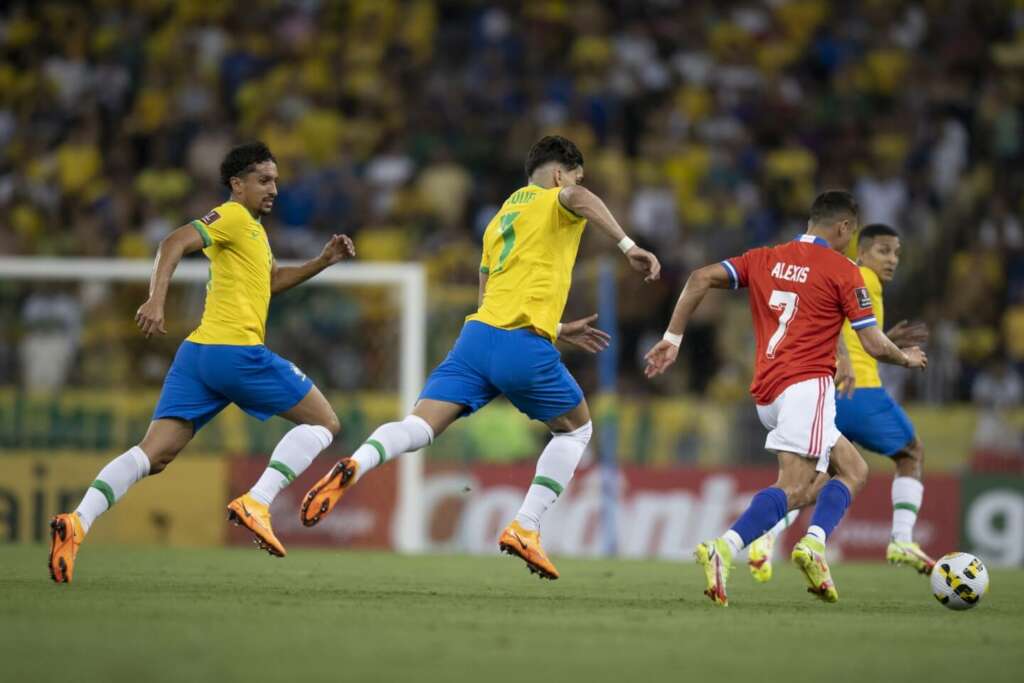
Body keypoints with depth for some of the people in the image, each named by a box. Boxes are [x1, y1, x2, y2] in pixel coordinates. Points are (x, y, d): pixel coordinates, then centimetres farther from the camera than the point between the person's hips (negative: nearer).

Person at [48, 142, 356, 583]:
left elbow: (271, 280, 41)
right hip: (236, 350, -9)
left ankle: (77, 522, -22)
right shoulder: (233, 217, -2)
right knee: (323, 422, 4)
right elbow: (175, 243, -17)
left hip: (196, 353, 9)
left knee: (154, 454, -3)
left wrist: (323, 262, 29)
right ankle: (256, 503, -12)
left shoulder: (252, 228, 27)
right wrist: (155, 302, -30)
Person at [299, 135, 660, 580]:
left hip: (478, 332, 5)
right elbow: (578, 198, -18)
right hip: (525, 346, -5)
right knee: (576, 430, 18)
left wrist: (557, 330, 38)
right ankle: (524, 529, 6)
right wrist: (628, 245, -21)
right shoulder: (556, 202, 9)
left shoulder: (499, 220, 30)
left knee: (419, 427, -7)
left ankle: (355, 466, -38)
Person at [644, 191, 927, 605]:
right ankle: (724, 549, -38)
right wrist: (907, 358, 22)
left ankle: (814, 545, -6)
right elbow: (875, 346, 0)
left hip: (766, 393, 8)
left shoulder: (764, 259, 17)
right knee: (794, 487, -18)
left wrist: (673, 338, 11)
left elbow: (700, 279, 7)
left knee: (854, 470, 16)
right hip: (806, 385, -8)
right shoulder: (843, 271, 1)